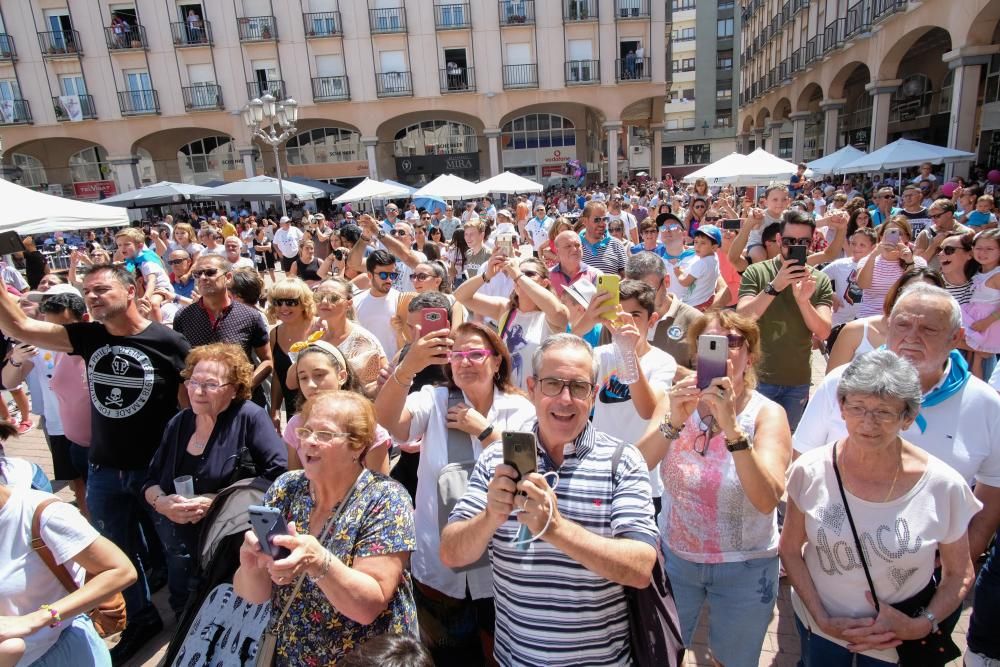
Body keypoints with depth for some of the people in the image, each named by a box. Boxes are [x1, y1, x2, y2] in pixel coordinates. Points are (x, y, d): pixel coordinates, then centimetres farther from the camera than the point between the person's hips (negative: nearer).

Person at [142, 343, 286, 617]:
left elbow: (277, 476, -22)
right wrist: (161, 502, -11)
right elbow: (150, 480, 13)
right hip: (179, 551, 6)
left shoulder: (249, 417, -15)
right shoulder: (179, 422, 6)